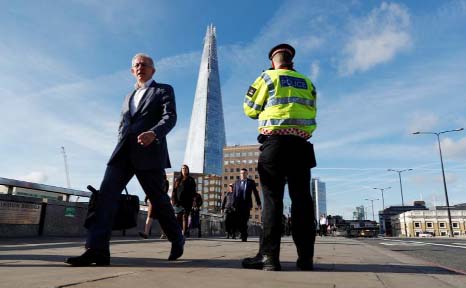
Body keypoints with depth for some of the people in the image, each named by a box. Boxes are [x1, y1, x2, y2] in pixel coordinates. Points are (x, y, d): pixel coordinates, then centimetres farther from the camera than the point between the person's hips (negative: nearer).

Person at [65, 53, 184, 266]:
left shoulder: (164, 90, 10)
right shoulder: (129, 97, 28)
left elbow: (170, 117, -7)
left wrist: (153, 133, -26)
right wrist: (121, 147, 14)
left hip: (148, 152, -5)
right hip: (123, 152, 5)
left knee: (158, 199, 0)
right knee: (106, 192, -13)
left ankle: (177, 240, 20)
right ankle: (97, 249, -17)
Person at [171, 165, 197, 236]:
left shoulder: (191, 180, 10)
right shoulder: (177, 180, 15)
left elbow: (193, 191, 5)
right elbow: (174, 190, 12)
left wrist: (193, 199, -7)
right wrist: (173, 199, 3)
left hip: (187, 201, -2)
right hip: (178, 201, 2)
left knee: (185, 217, -4)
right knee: (178, 217, -2)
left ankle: (184, 233, -5)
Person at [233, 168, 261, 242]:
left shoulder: (251, 182, 7)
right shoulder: (236, 182, 10)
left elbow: (255, 192, 7)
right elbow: (234, 194, 9)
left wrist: (258, 203, 3)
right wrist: (233, 205, 5)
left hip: (247, 204, -1)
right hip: (238, 204, 1)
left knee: (244, 221, -5)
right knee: (238, 221, -2)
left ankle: (244, 237, 7)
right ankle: (243, 233, 23)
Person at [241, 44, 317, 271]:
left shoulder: (268, 77, 7)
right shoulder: (307, 82, 18)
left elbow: (250, 110, 9)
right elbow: (311, 114, 17)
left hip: (275, 142, -3)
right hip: (301, 145, 4)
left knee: (272, 198, -4)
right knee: (301, 198, 4)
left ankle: (269, 255, -6)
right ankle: (305, 257, 6)